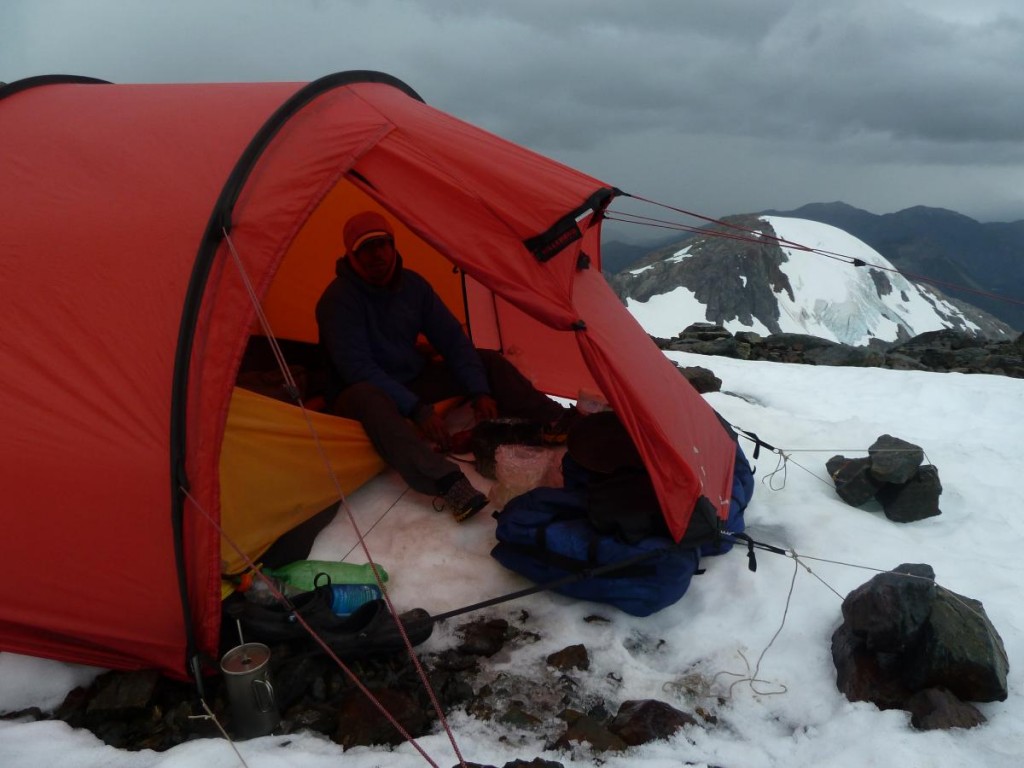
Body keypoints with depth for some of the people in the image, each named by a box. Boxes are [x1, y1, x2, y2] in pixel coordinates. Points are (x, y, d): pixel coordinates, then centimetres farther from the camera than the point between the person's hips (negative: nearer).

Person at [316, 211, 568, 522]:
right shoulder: (338, 299, -21)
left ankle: (563, 426, -7)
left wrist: (480, 392, -16)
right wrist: (417, 409, -35)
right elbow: (358, 368, -28)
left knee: (487, 361, -5)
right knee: (366, 396, -43)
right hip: (369, 392, -6)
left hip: (413, 380, 7)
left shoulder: (413, 284, -4)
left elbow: (452, 340, -3)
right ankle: (447, 483, -58)